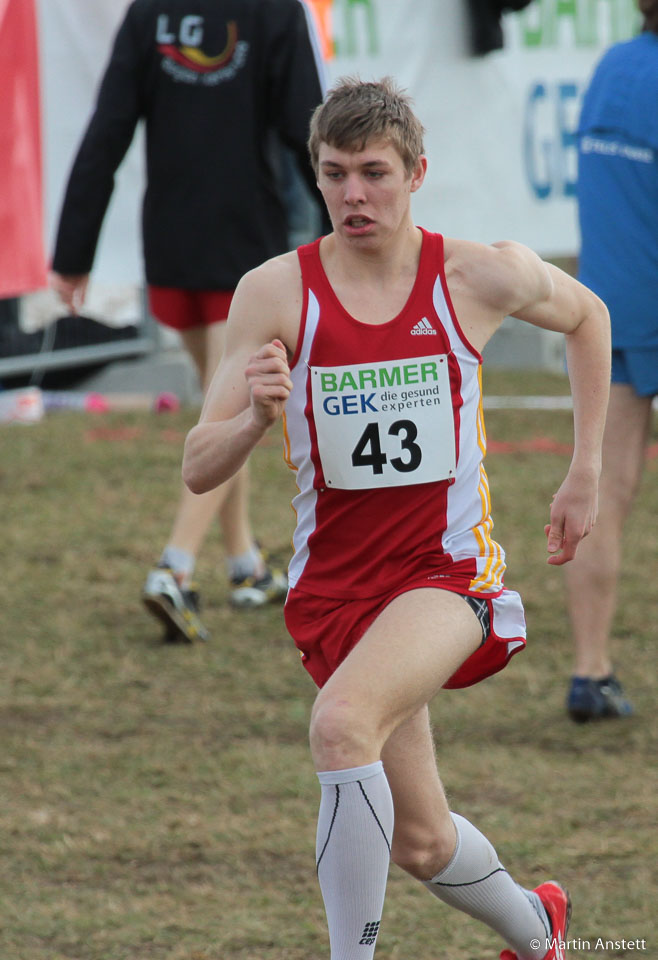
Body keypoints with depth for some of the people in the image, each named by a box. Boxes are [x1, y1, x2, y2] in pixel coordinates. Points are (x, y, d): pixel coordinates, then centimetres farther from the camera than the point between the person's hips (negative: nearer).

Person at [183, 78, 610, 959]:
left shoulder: (482, 276, -7)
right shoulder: (276, 293, -8)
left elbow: (587, 315, 16)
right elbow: (199, 470, -8)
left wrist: (586, 474, 15)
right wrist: (258, 416, -30)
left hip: (450, 569, -3)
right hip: (335, 581, 3)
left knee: (343, 723, -33)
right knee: (422, 842, 12)